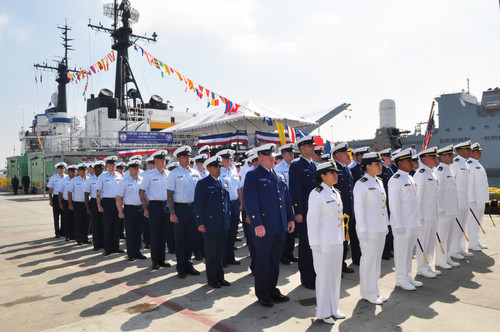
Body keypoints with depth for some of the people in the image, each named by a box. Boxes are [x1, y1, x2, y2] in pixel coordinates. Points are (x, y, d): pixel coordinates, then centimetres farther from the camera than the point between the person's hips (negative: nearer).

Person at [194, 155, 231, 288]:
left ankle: (220, 277, 24)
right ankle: (212, 279, 16)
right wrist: (200, 223, -13)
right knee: (211, 251, 3)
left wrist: (228, 217, 15)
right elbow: (198, 205, -9)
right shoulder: (202, 183, -6)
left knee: (220, 251, 13)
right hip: (210, 224, -6)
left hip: (223, 224, 6)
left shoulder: (224, 183, 14)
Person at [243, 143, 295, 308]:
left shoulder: (279, 176, 15)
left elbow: (286, 198, 18)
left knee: (275, 259, 16)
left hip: (280, 226, 7)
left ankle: (272, 289, 31)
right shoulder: (253, 176, -7)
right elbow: (250, 201, -13)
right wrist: (257, 224, -19)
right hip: (264, 227, -6)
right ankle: (262, 294, 20)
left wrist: (290, 219, 12)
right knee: (262, 261, 5)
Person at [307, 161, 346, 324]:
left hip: (337, 241, 8)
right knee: (324, 276, 2)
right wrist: (315, 244, -16)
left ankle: (333, 309, 30)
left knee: (336, 275, 15)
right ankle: (323, 312, 17)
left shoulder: (336, 193, 12)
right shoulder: (317, 194, -13)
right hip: (324, 242, -8)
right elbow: (313, 219, -15)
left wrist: (342, 238, 18)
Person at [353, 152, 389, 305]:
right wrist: (363, 230, -16)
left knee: (377, 259, 16)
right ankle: (368, 293, 15)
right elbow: (359, 208, -16)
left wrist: (386, 224, 17)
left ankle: (375, 290, 29)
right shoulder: (361, 184, -14)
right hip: (369, 229, -8)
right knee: (369, 260, 1)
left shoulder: (379, 182, 12)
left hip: (380, 228, 8)